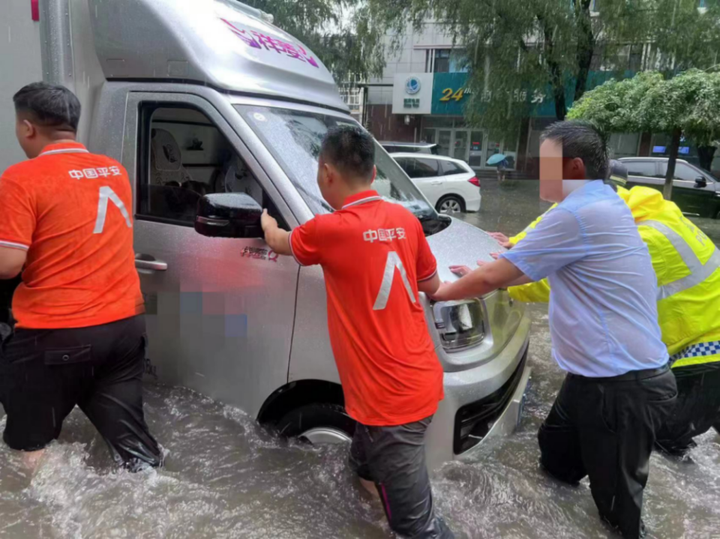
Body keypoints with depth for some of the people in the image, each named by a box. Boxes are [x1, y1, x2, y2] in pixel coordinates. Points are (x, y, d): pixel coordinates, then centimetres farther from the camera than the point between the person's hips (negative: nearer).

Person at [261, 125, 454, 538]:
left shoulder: (328, 230, -15)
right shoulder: (405, 220, 1)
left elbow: (278, 242, 8)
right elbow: (432, 285, 16)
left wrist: (268, 222, 31)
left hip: (389, 397, -8)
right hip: (421, 380, 8)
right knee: (367, 461, 32)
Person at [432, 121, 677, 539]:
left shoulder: (579, 213, -23)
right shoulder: (600, 205, 10)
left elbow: (494, 278, -17)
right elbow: (529, 270, 20)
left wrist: (440, 292, -1)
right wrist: (479, 278, 21)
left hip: (623, 387, -10)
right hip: (598, 377, 10)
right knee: (553, 465, 26)